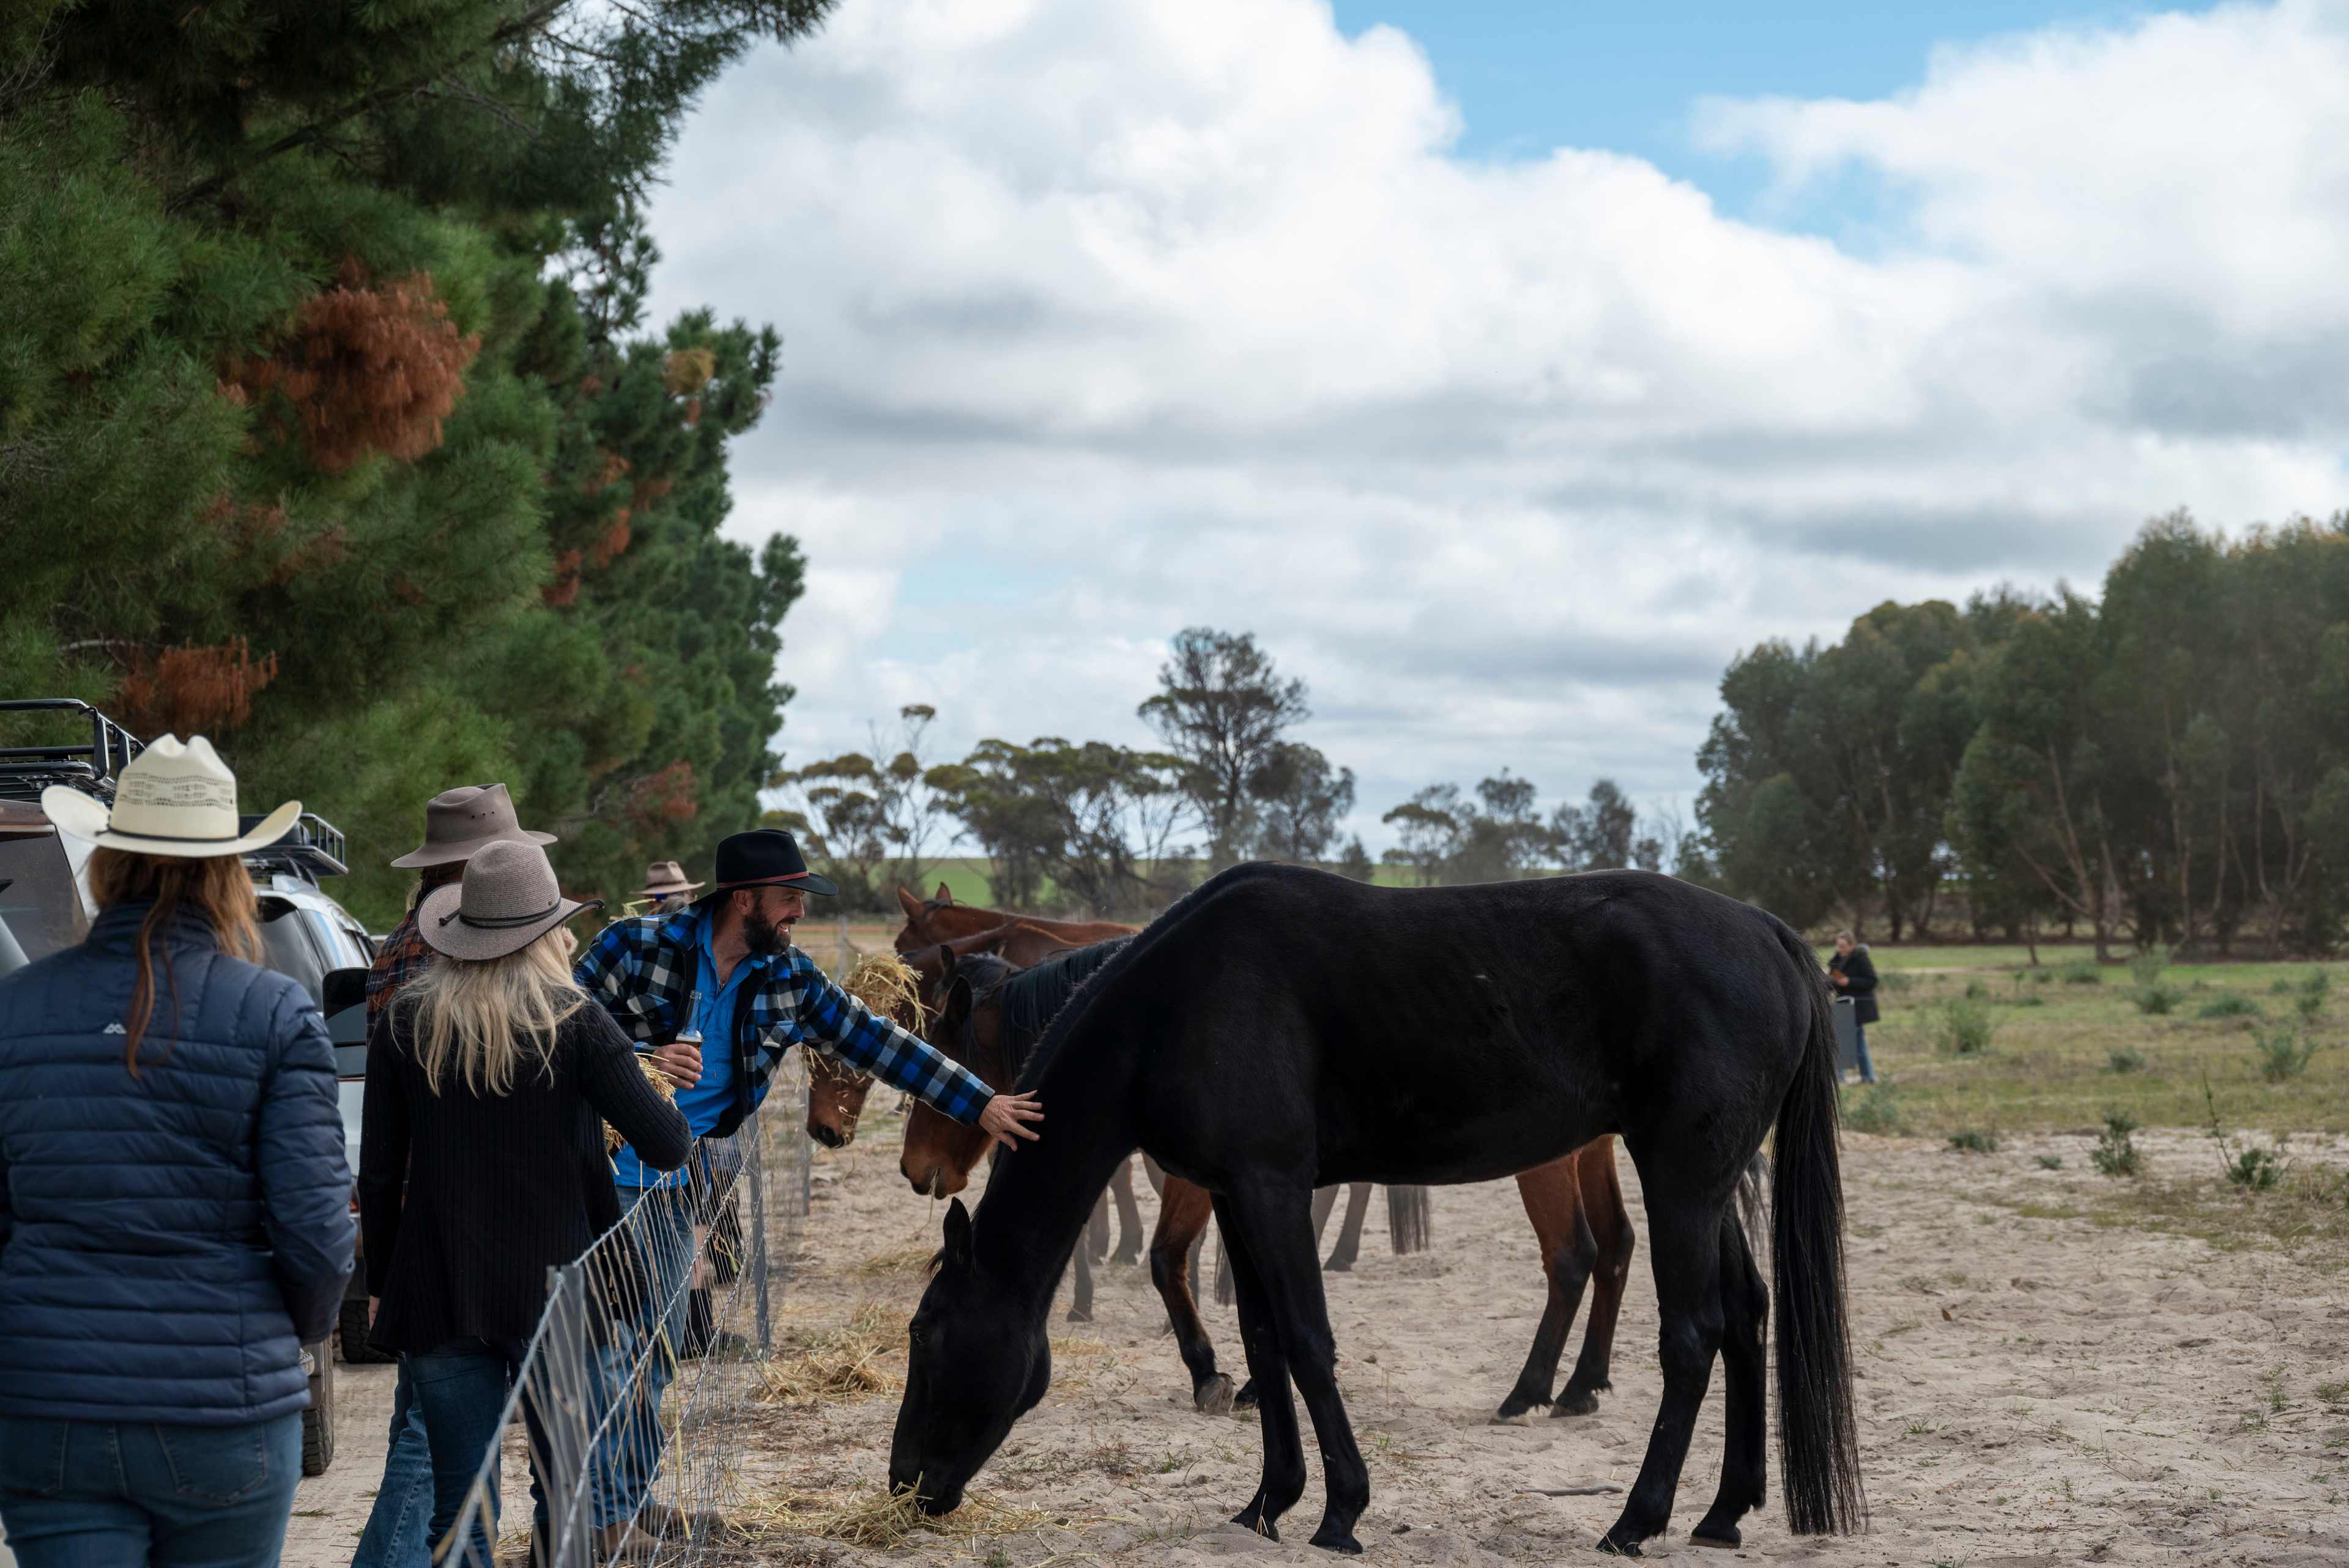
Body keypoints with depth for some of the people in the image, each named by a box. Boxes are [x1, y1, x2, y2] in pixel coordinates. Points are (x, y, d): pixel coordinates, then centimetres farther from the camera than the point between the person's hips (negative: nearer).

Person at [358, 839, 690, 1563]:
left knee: (460, 1504, 5)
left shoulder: (404, 1023, 1)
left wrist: (382, 1283, 12)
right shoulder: (574, 1022, -7)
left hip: (439, 1291, 1)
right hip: (554, 1287, -1)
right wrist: (671, 1096, 9)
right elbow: (667, 1147, -12)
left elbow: (379, 1176, 3)